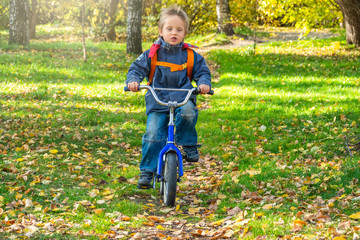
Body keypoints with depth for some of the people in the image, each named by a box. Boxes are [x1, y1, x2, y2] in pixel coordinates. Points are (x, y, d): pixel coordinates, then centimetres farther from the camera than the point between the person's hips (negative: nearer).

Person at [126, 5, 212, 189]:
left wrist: (204, 83, -13)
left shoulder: (190, 55, 7)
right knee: (153, 134, -13)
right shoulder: (152, 54, 4)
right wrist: (133, 80, -18)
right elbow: (137, 68, 4)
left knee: (188, 112, -34)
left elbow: (202, 71, 9)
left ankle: (189, 146, -12)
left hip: (182, 99, 0)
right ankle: (147, 171, -1)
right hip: (157, 101, 0)